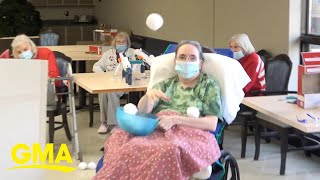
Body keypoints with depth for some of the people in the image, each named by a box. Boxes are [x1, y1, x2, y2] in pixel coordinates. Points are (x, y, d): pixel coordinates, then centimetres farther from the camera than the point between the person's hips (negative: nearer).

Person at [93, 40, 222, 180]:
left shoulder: (209, 85, 11)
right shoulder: (166, 84, 22)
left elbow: (212, 124, -1)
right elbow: (143, 111, 12)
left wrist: (175, 119, -13)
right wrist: (148, 95, -11)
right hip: (156, 129, 3)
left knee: (170, 150, -41)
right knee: (120, 136, -30)